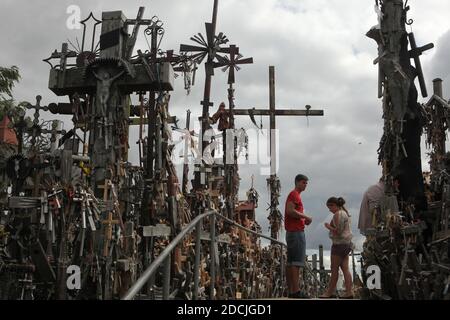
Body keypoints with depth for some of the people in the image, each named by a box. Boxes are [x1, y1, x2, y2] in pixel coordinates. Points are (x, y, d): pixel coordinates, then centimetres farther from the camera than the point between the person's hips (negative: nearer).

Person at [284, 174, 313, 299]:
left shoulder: (295, 195, 23)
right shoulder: (294, 194, -7)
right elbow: (290, 210, -20)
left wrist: (304, 220, 10)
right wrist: (306, 217, -13)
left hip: (291, 232, 10)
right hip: (297, 232, -10)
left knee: (290, 262, 7)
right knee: (297, 262, -12)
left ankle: (291, 291, 10)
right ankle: (296, 291, -15)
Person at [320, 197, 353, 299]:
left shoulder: (337, 214, -14)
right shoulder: (344, 212, 16)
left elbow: (337, 231, -21)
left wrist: (328, 226, -7)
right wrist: (331, 226, 15)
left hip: (339, 244, -10)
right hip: (347, 243, 10)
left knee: (334, 269, -2)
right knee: (345, 268, 7)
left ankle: (330, 292, 5)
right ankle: (349, 291, 4)